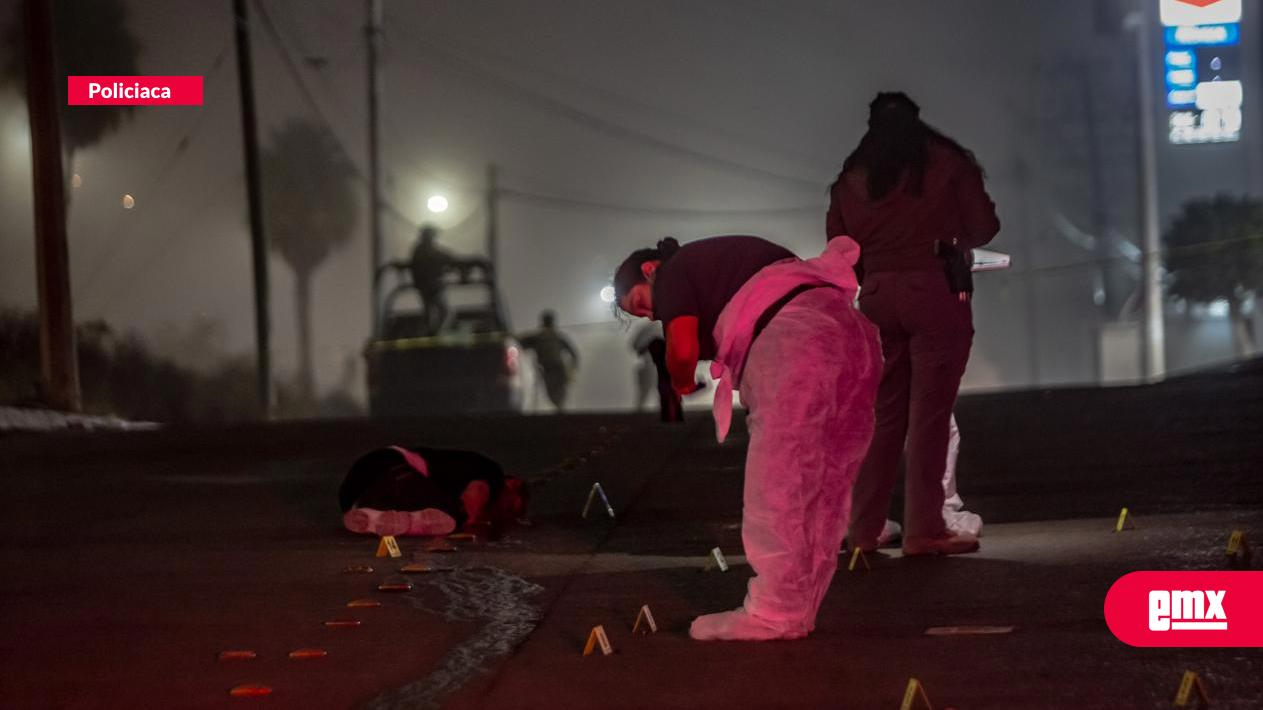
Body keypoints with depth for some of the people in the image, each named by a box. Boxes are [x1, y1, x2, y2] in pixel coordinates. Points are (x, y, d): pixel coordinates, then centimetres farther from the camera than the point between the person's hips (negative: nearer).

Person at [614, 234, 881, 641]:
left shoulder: (673, 273, 12)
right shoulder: (720, 258, 36)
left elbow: (683, 348, -3)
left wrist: (681, 383, 16)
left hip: (794, 341, -9)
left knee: (775, 486, -5)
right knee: (824, 492, 10)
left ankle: (774, 613, -5)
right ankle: (800, 608, 14)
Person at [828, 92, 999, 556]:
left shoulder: (851, 178, 12)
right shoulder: (947, 162, 4)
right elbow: (983, 228, 4)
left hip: (878, 296, 4)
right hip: (934, 291, -4)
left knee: (885, 414, 11)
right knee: (929, 413, -4)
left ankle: (865, 529, 12)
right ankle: (923, 531, -7)